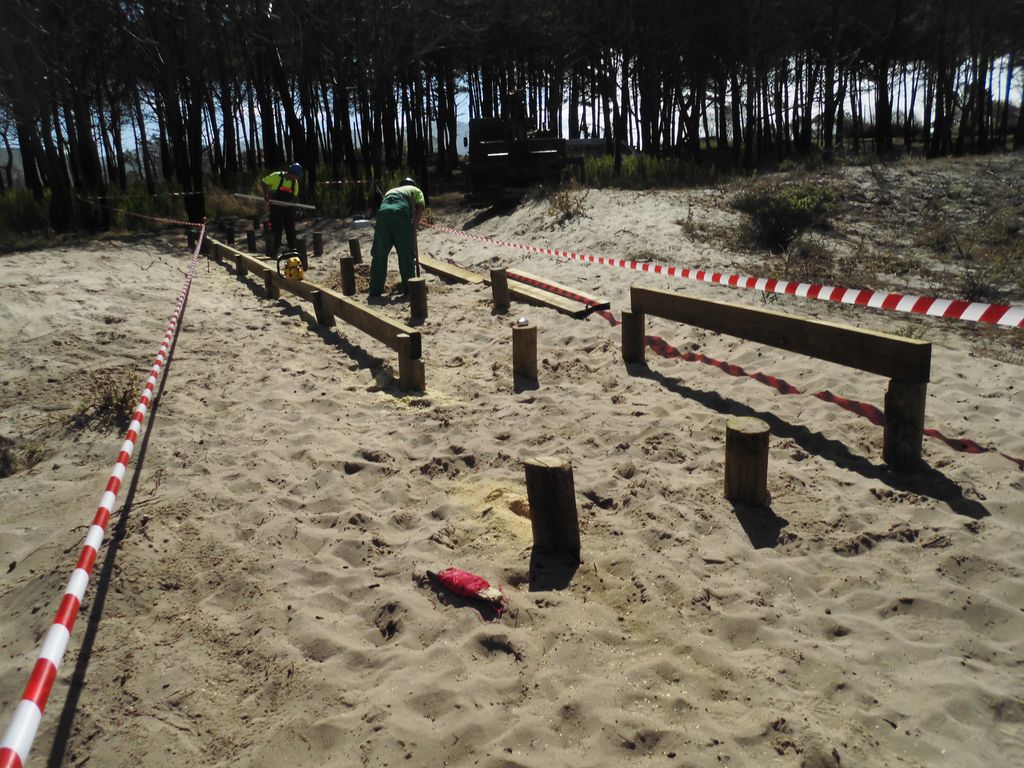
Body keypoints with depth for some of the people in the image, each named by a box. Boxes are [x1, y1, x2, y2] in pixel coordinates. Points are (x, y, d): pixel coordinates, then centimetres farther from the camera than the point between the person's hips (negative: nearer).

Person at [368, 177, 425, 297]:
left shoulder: (390, 191, 43)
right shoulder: (415, 190, 30)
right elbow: (420, 209, 10)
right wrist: (413, 228, 14)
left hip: (382, 212, 4)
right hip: (401, 212, -3)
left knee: (379, 254, 10)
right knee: (406, 254, 6)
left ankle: (376, 289, 12)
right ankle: (408, 287, 10)